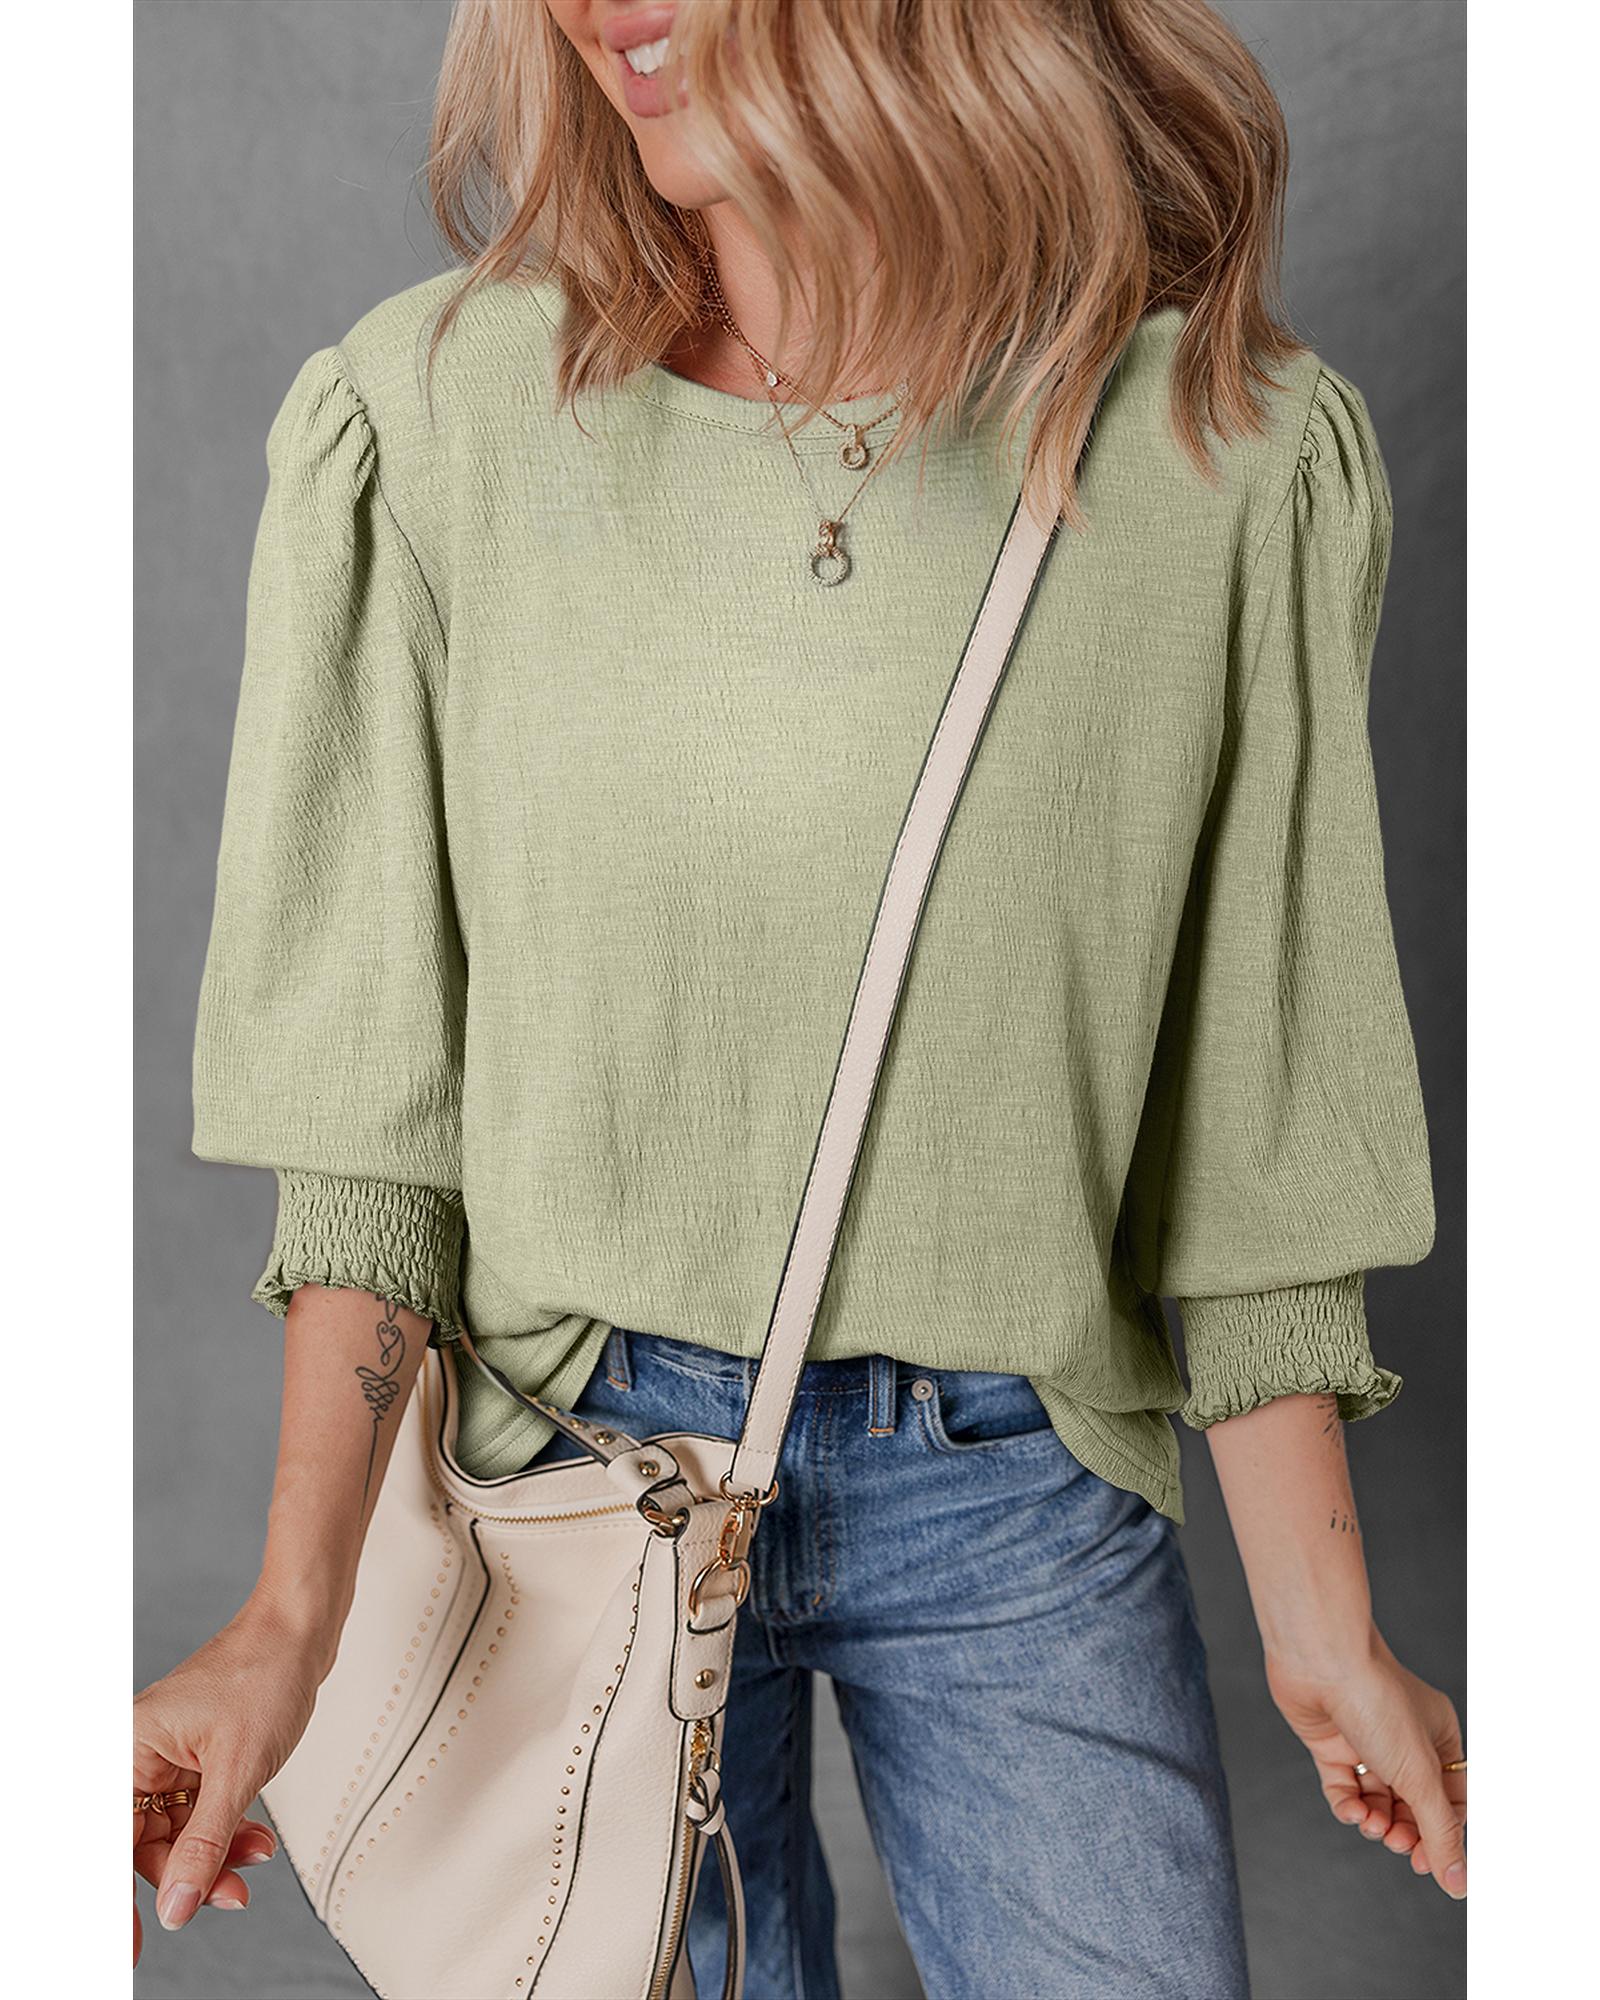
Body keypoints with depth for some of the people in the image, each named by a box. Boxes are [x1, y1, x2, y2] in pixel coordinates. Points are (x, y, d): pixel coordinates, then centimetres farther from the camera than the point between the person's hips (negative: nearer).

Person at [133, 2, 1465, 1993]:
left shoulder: (1233, 453, -9)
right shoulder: (430, 419, -9)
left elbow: (1249, 1102, -3)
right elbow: (377, 1079, -6)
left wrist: (1326, 1631, 2)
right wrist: (293, 1613, -11)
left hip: (1018, 1480, 1)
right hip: (584, 1458, 0)